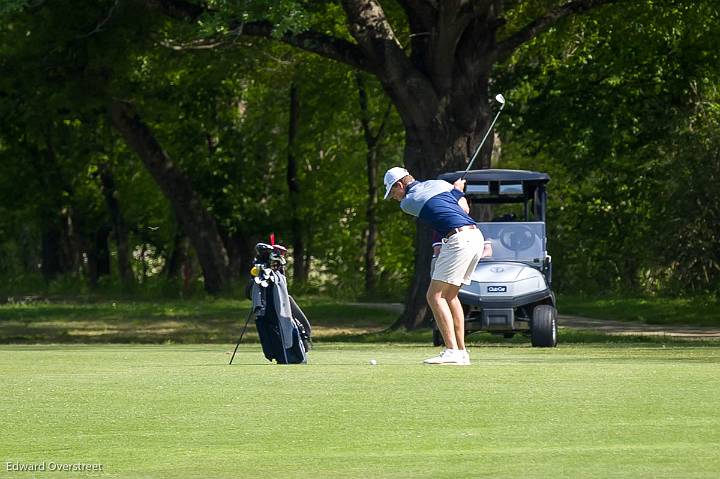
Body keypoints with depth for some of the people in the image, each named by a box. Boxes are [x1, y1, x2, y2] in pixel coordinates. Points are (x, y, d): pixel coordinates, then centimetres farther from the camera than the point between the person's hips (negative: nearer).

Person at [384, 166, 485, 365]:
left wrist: (457, 187, 32)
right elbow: (464, 208, 16)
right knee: (450, 295, 17)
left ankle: (451, 351, -15)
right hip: (476, 236, 8)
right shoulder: (439, 184, 18)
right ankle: (461, 352, 15)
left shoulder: (407, 203, 3)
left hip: (458, 240, -8)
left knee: (435, 296, -5)